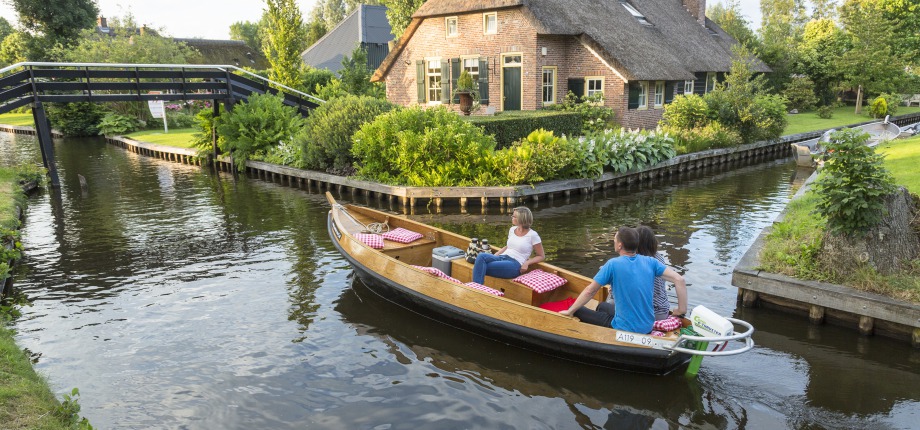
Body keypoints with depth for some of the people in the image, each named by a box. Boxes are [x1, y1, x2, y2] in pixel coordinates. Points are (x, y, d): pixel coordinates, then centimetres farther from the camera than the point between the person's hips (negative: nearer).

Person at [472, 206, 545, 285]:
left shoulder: (532, 235, -2)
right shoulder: (512, 229, 17)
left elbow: (541, 256, 5)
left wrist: (527, 263, -11)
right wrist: (495, 255, 13)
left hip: (515, 264, -6)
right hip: (502, 257, 6)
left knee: (481, 268, -29)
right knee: (481, 256, -28)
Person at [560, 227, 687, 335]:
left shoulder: (612, 264, -17)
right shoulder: (650, 262, -4)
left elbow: (590, 291, -12)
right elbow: (679, 280, -6)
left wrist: (570, 311, 0)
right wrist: (682, 309, 3)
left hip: (624, 331, -6)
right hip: (647, 328, 7)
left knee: (578, 310, 9)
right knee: (602, 306, 29)